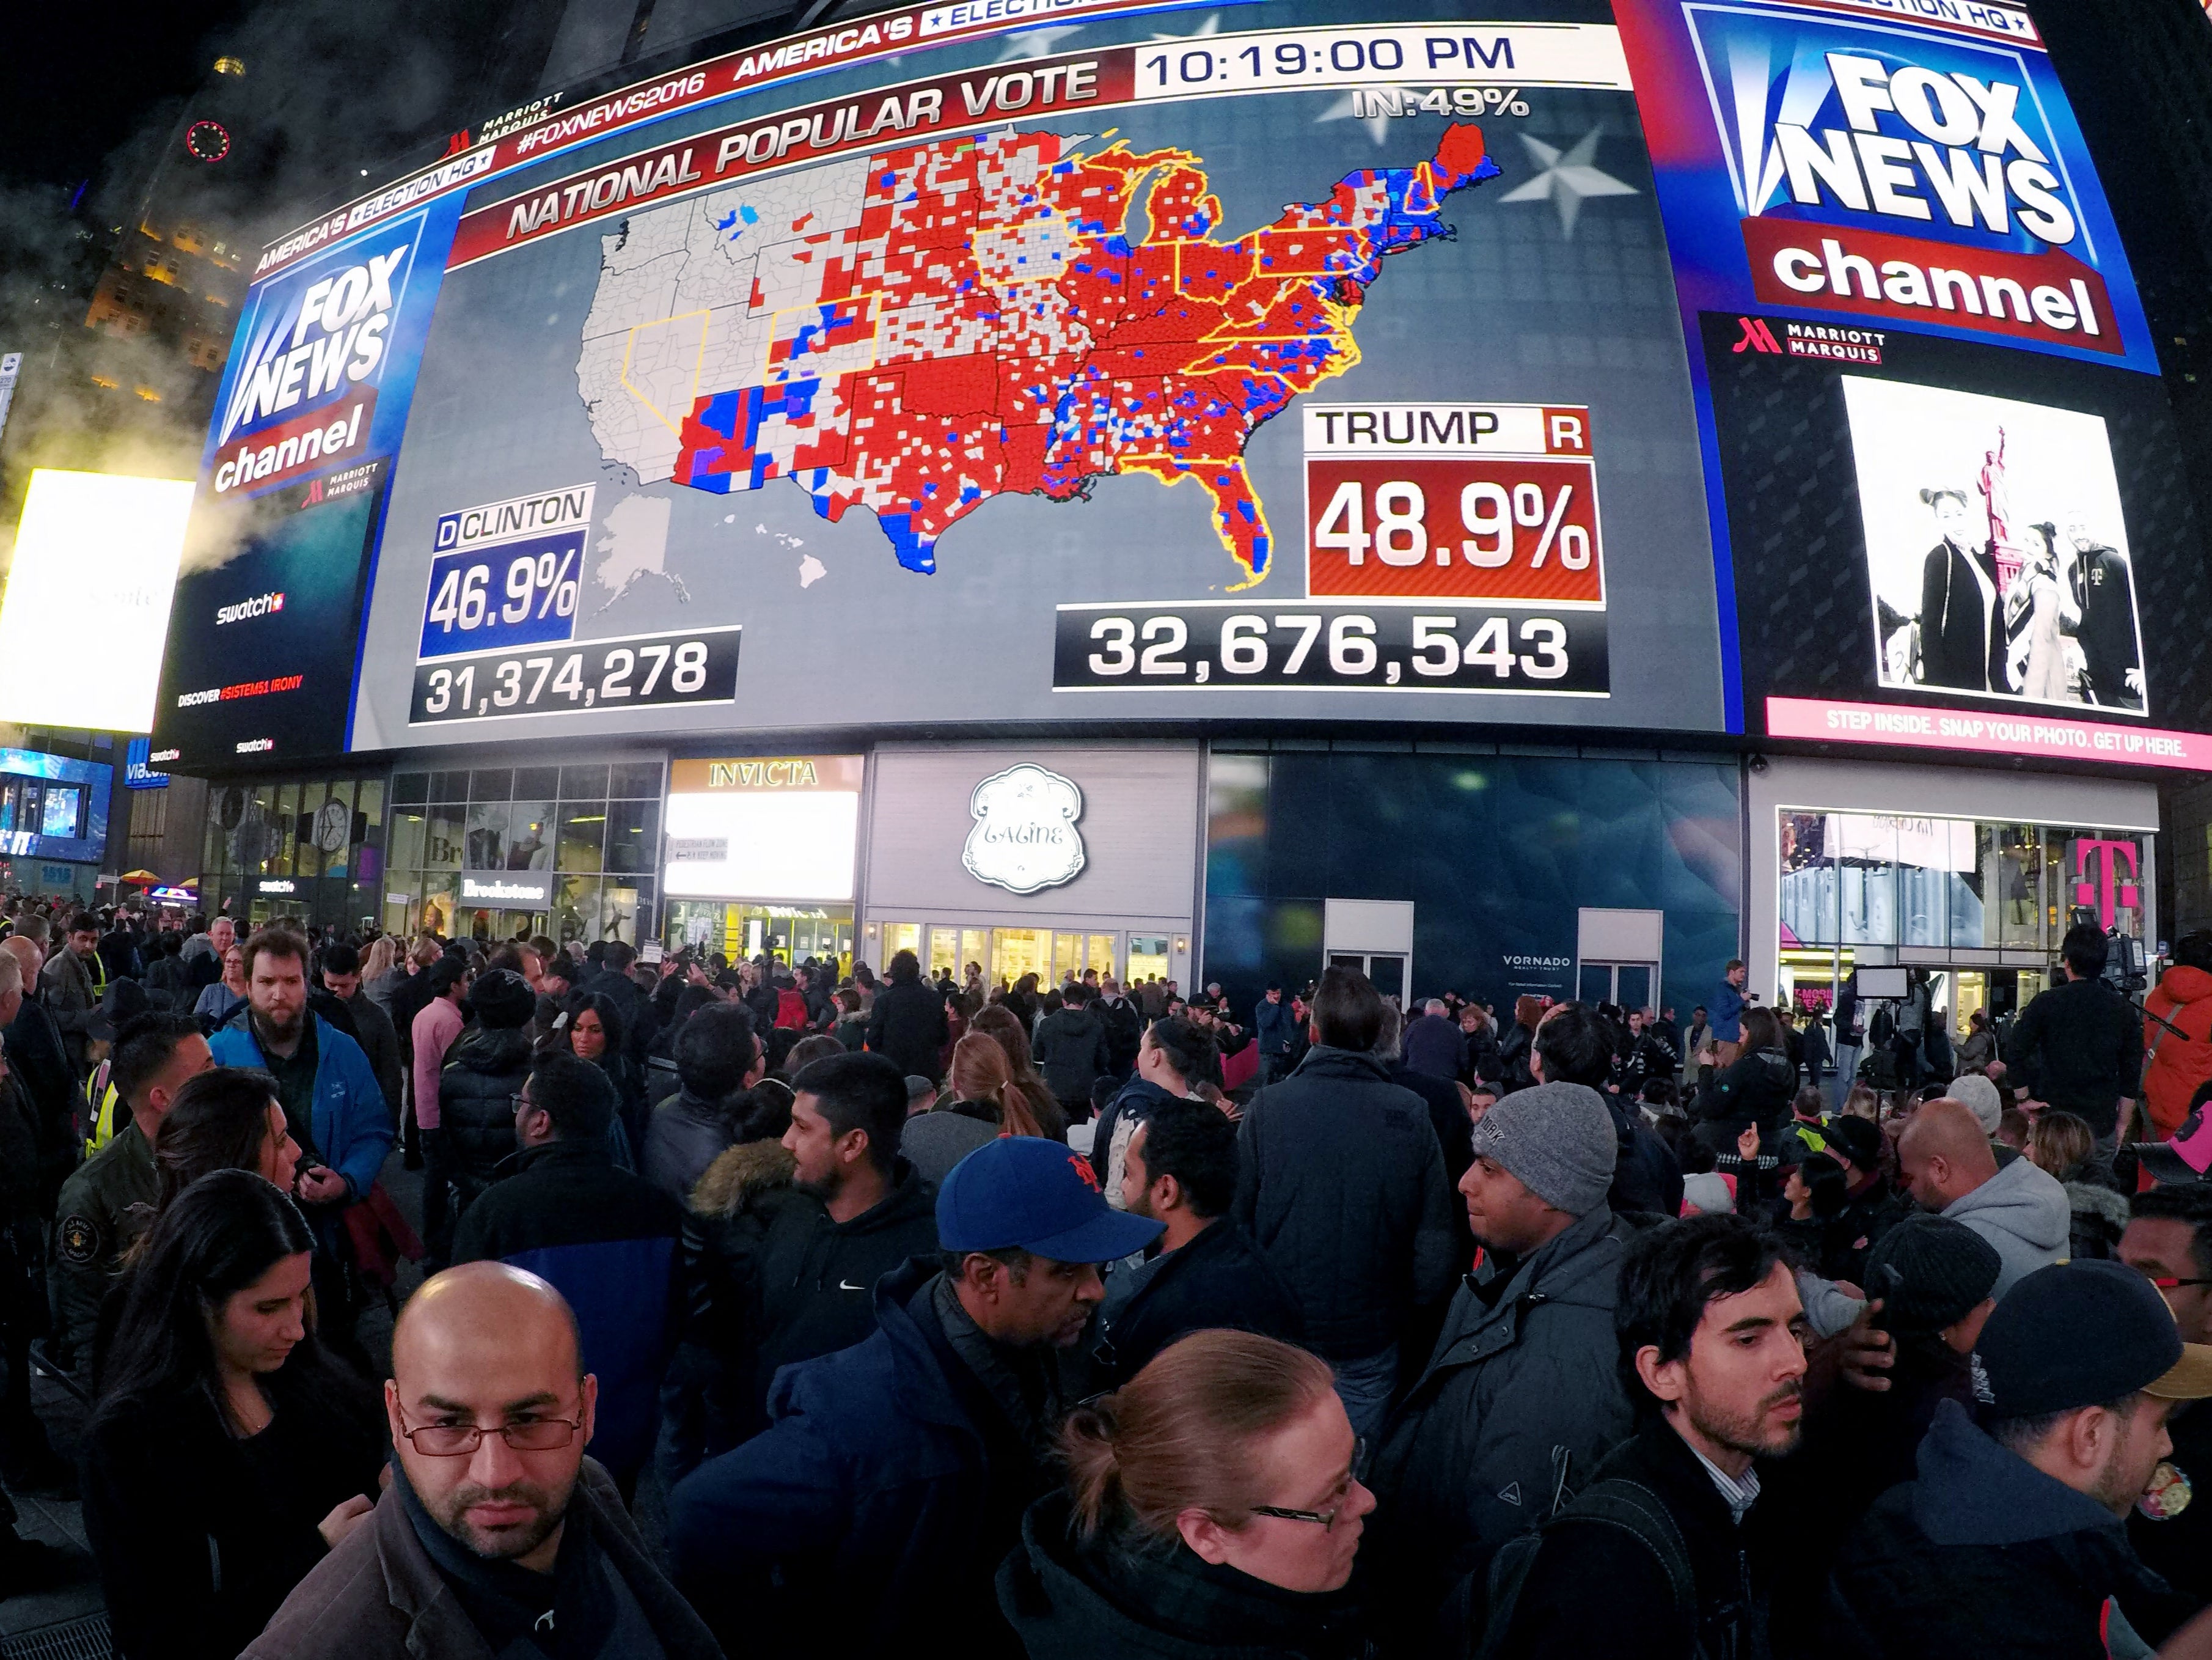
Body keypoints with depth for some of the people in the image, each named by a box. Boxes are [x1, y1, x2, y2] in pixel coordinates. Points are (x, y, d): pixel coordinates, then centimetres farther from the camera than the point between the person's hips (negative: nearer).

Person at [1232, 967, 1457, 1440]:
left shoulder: (1267, 1106, -13)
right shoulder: (1411, 1115, -10)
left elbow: (1235, 1216, -8)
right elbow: (1436, 1242, -8)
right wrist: (1420, 1304, 9)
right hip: (1370, 1342, 1)